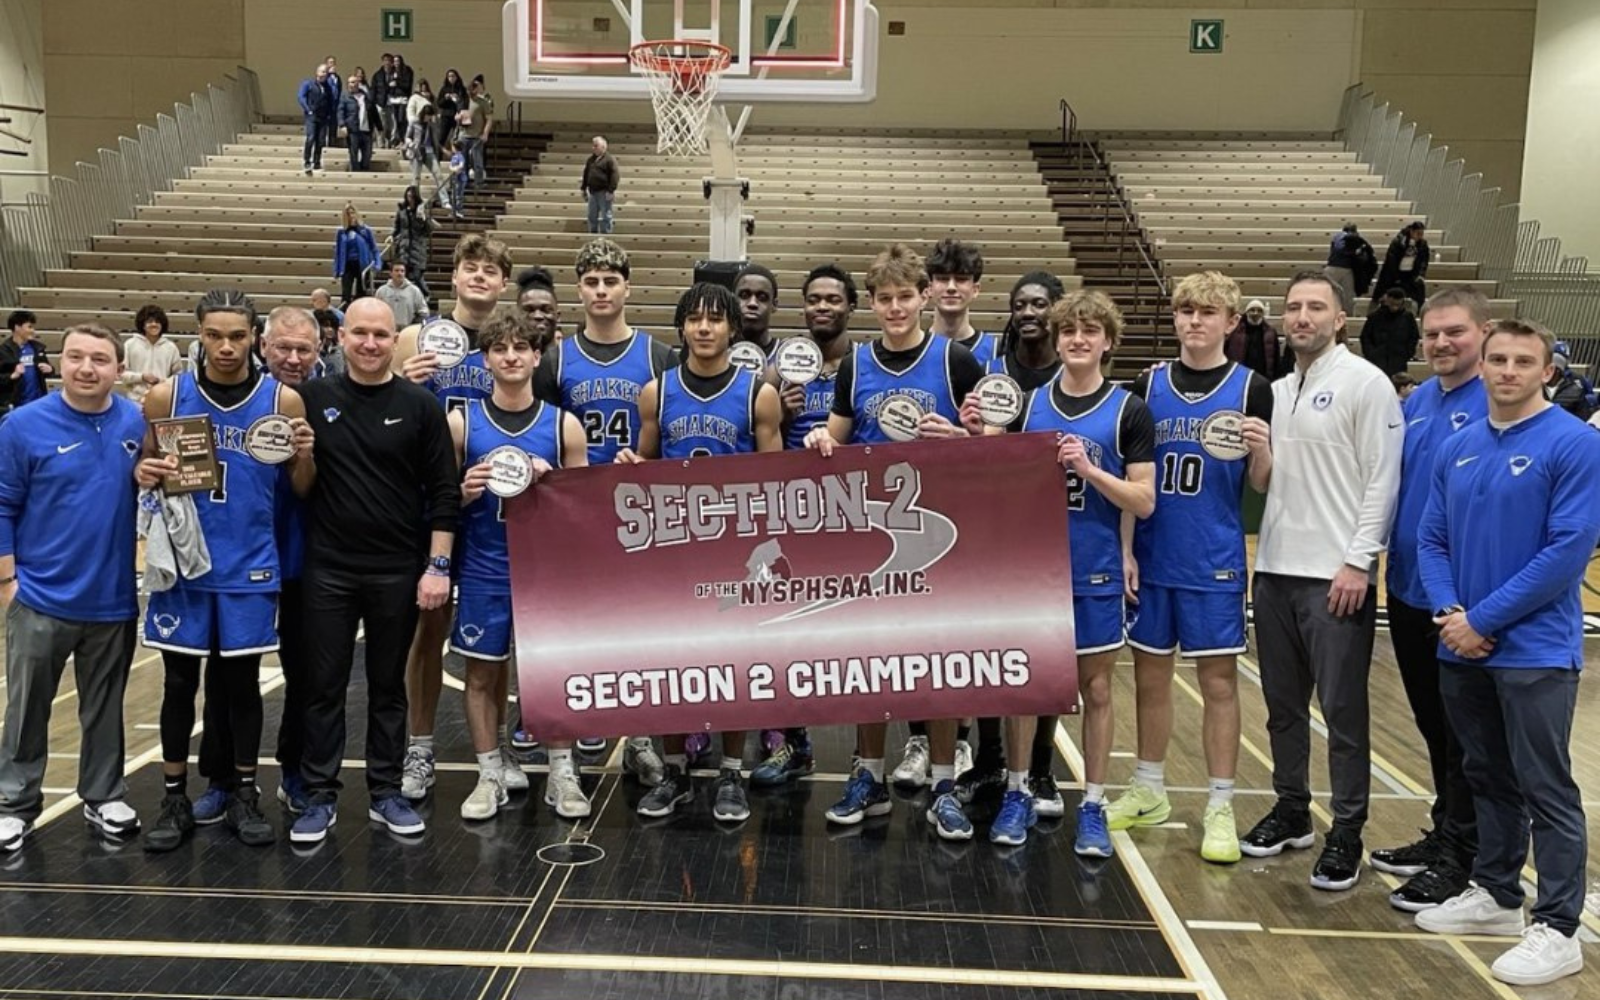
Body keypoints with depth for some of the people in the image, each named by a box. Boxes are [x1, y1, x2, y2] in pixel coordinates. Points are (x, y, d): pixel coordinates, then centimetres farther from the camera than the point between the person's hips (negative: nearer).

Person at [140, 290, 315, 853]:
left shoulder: (283, 400, -4)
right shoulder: (166, 398, -1)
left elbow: (301, 490, 2)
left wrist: (305, 457, -19)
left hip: (249, 567, 0)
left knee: (242, 679, 9)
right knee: (180, 682, 7)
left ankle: (244, 796, 22)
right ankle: (175, 801, 20)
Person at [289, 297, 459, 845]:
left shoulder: (420, 405, -2)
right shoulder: (313, 398, 2)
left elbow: (444, 492, -2)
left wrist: (437, 565, -6)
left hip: (398, 572, -1)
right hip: (329, 569, 1)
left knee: (388, 686, 10)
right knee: (325, 686, 7)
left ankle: (386, 793, 22)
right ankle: (320, 796, 19)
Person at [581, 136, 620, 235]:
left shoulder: (609, 159, -8)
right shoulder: (590, 160, 14)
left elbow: (615, 175, -13)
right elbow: (586, 174, 21)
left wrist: (611, 190, -17)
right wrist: (583, 189, 18)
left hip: (604, 192, -7)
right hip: (593, 192, 7)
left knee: (605, 217, -3)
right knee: (592, 216, 12)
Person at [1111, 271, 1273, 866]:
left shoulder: (1251, 390, -2)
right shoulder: (1149, 386, 5)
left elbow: (1261, 485, 0)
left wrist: (1261, 451, -21)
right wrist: (1125, 549, 0)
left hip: (1215, 562, -3)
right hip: (1152, 558, 3)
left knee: (1218, 680, 3)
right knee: (1150, 675, 12)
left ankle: (1219, 808, 14)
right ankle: (1149, 792, 27)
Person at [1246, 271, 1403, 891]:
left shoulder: (1366, 383, -6)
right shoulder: (1276, 390, 15)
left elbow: (1382, 480, -11)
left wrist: (1358, 561, -16)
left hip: (1337, 576, -7)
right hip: (1275, 569, 7)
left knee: (1343, 711, 1)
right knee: (1283, 704, 15)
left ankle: (1346, 833, 12)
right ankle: (1291, 810, 29)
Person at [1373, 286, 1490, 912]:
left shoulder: (1497, 405, -13)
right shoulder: (1416, 402, 9)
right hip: (1408, 590, 7)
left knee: (1463, 733, 4)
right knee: (1432, 724, 18)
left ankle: (1461, 861, 16)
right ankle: (1444, 834, 32)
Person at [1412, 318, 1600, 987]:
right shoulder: (1457, 448, 9)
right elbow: (1432, 539, 10)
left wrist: (1484, 619, -15)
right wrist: (1448, 612, -8)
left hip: (1535, 651, -6)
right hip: (1461, 649, 6)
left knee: (1546, 790, 0)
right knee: (1487, 778, 17)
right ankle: (1495, 894, 31)